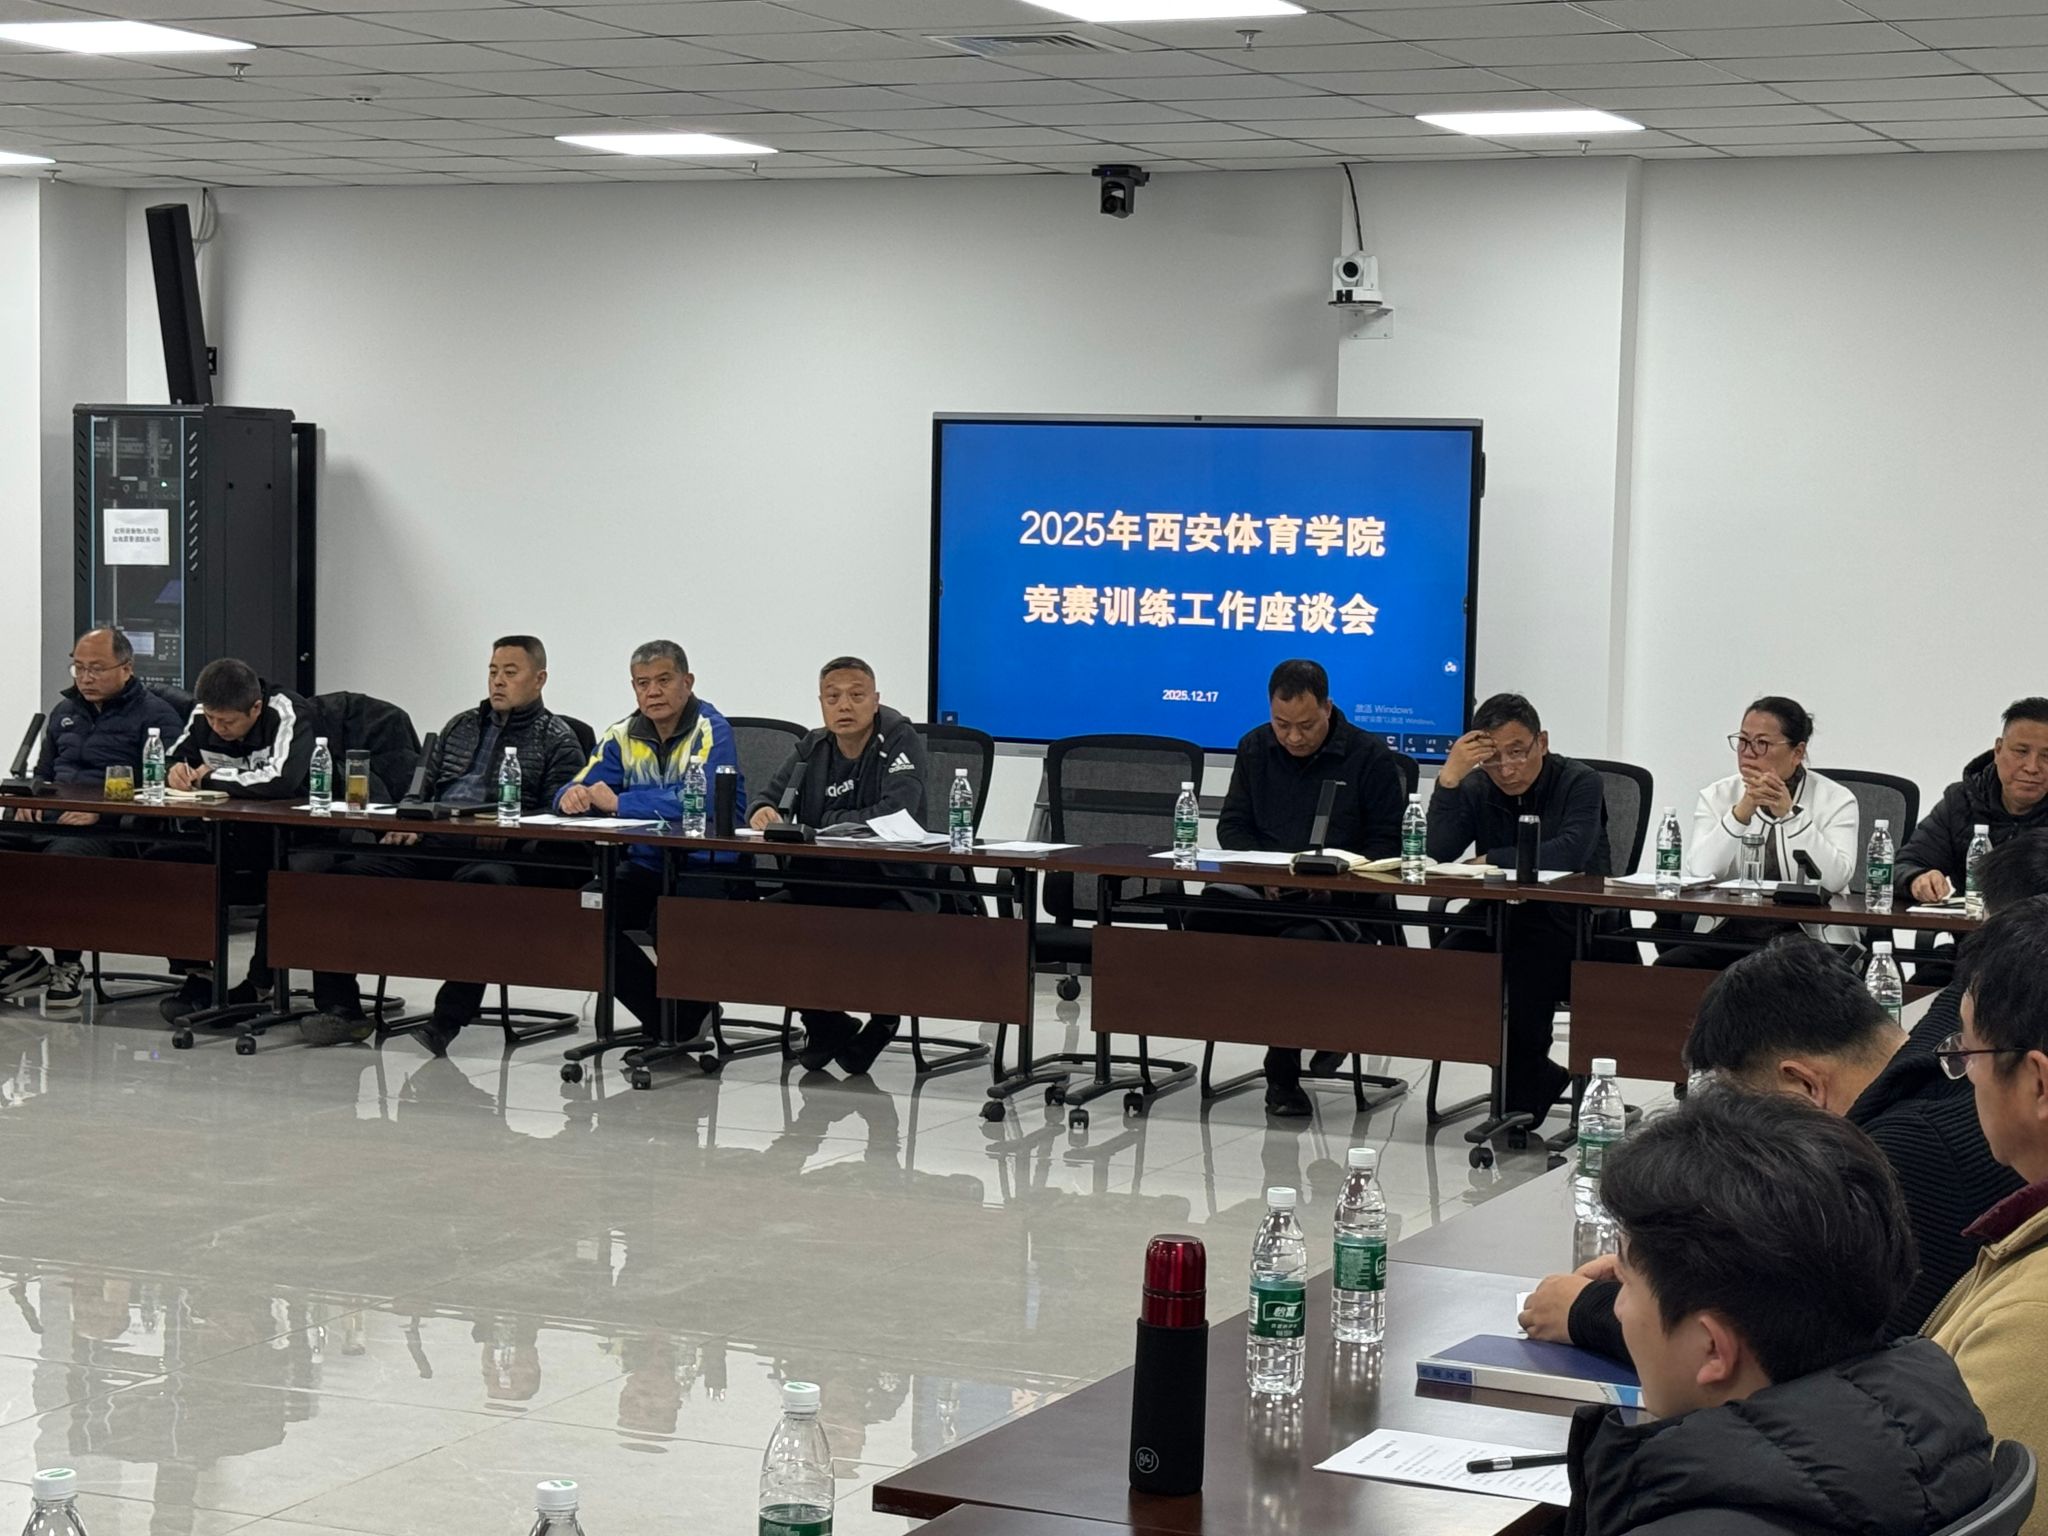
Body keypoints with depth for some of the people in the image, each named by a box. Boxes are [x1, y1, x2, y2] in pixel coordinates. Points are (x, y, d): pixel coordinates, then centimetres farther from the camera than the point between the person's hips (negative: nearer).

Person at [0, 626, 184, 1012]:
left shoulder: (155, 715, 2)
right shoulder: (65, 711, 25)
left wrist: (102, 810, -21)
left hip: (110, 831, -7)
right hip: (47, 821, 7)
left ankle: (67, 967, -17)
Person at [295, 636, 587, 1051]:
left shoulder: (557, 740, 9)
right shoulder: (460, 727, 27)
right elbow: (423, 787, 30)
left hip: (494, 856, -5)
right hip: (430, 845, 6)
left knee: (484, 883, -42)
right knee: (345, 872, -17)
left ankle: (445, 1024, -36)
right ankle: (340, 1008, -11)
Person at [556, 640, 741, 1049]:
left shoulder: (711, 731, -9)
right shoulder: (622, 736, 10)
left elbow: (700, 799, -25)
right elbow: (580, 790, 7)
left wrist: (618, 803, -21)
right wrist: (572, 795, -20)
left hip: (707, 866, -6)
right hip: (645, 866, 6)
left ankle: (681, 1025, -5)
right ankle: (664, 1019, -2)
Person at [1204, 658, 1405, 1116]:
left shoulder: (1371, 757, 0)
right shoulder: (1255, 748, 13)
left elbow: (1387, 843, 1)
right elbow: (1232, 826, 16)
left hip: (1340, 902, -4)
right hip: (1261, 891, 4)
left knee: (1304, 938, -38)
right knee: (1207, 909, -29)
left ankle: (1283, 1074, -14)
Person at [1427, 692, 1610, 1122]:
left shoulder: (1580, 783, -5)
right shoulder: (1477, 789, 8)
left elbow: (1571, 851, -23)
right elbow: (1439, 852, -6)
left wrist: (1491, 861, -14)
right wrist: (1449, 778, -16)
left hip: (1573, 927, -4)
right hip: (1500, 921, 5)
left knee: (1530, 963, -34)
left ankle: (1523, 1096, -11)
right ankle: (1538, 1074, -4)